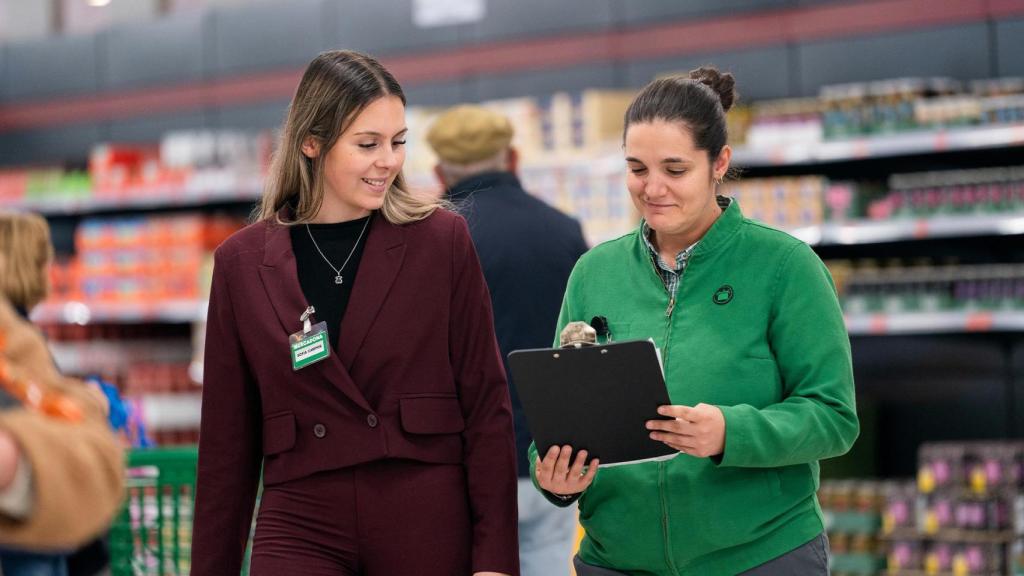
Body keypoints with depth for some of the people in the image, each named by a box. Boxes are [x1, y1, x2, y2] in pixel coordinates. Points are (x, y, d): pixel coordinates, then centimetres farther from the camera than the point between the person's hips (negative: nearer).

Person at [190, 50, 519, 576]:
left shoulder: (441, 240, 1)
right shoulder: (242, 262, 4)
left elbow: (486, 403, 0)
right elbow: (227, 436, 8)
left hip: (428, 525, 0)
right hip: (301, 528, 1)